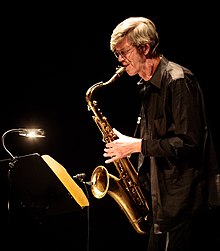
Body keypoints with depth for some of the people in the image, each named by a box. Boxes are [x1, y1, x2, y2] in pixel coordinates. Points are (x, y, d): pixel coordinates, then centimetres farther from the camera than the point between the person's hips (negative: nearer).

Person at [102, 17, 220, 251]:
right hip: (161, 196, 10)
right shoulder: (149, 86, 15)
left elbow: (188, 143, -22)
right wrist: (127, 142, 8)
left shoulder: (178, 81, -16)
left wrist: (137, 145, -17)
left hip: (182, 199, -10)